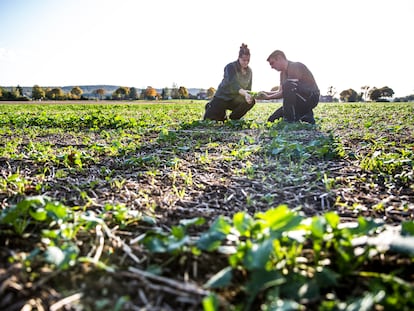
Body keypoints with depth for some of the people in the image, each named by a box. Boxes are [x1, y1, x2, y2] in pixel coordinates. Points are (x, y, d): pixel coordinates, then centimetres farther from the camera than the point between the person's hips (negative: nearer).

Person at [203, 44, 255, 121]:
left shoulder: (249, 71, 1)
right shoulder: (230, 67, -19)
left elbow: (248, 88, 6)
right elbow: (233, 85, -34)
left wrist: (249, 96, -16)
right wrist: (244, 93, -50)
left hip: (235, 100, 5)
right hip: (222, 98, -5)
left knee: (251, 101, -21)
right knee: (209, 119, -10)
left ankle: (234, 118, 3)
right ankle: (210, 107, 28)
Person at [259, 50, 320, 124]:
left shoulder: (295, 66, -14)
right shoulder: (283, 73, 15)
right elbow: (281, 91, 8)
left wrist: (268, 97, -22)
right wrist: (266, 93, -7)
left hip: (311, 96, -9)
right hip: (300, 100, 9)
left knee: (288, 85, -36)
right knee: (272, 120, 2)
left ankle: (290, 120, -28)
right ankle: (306, 118, 7)